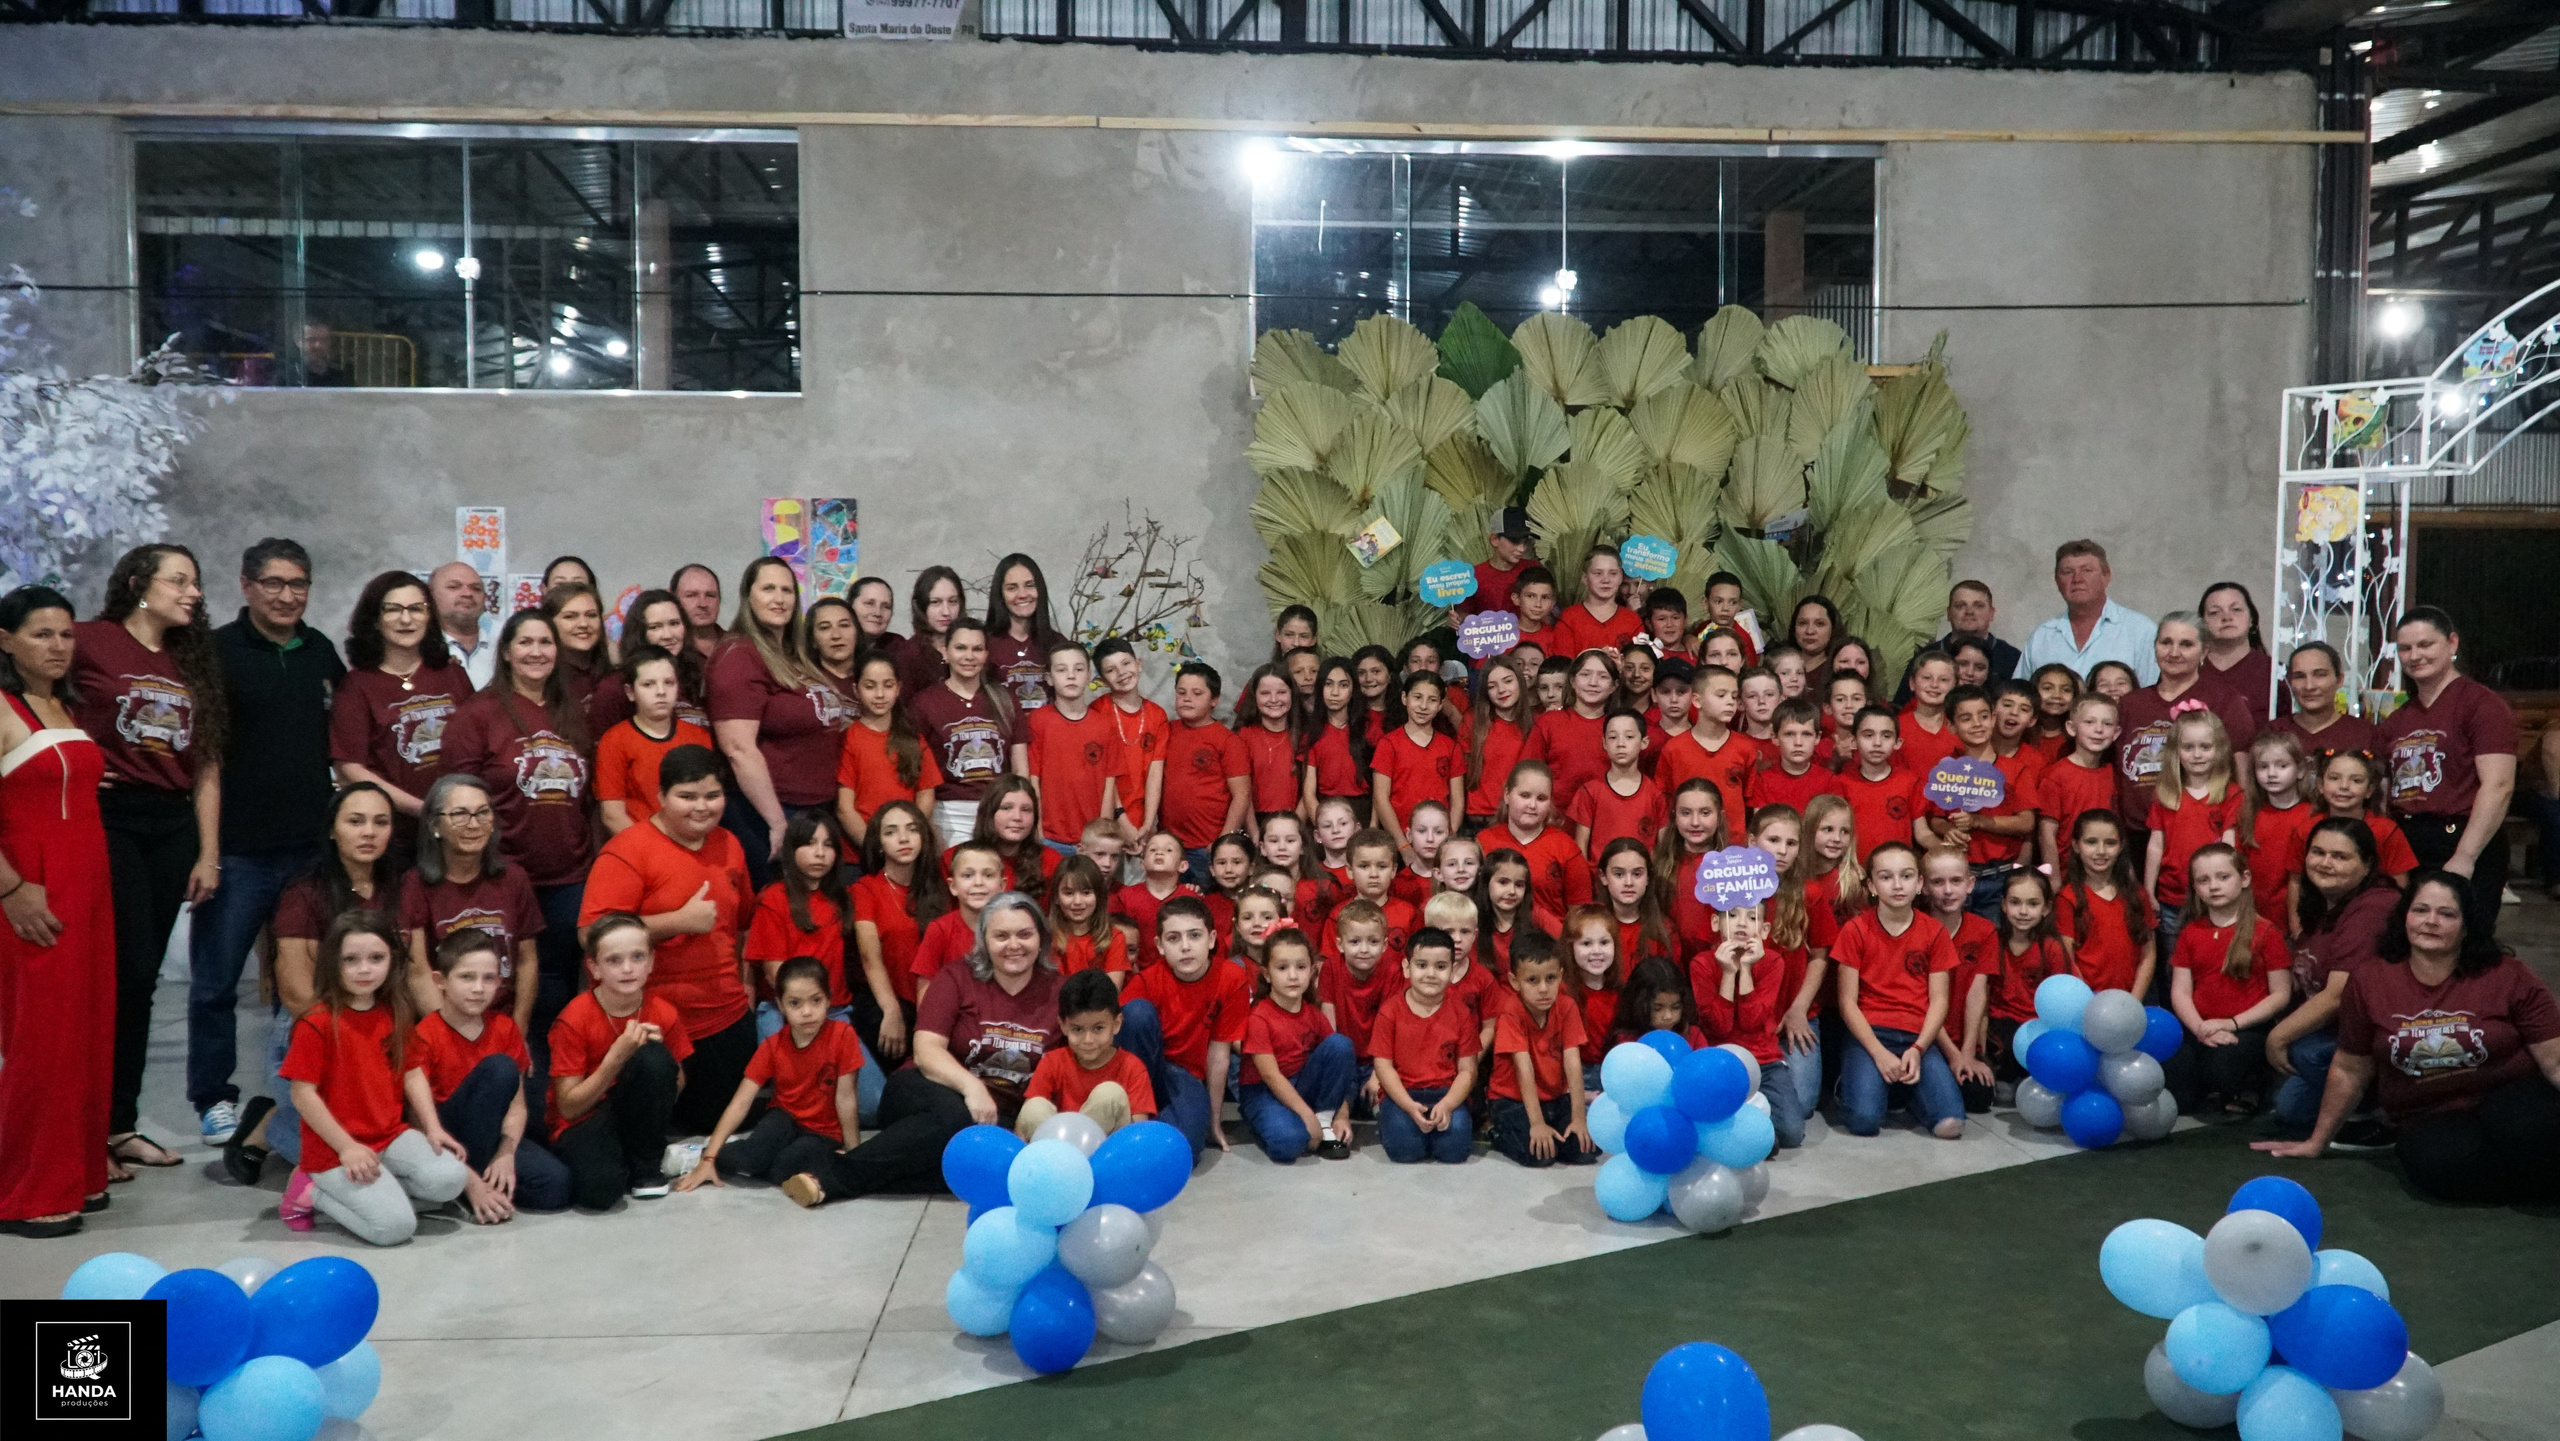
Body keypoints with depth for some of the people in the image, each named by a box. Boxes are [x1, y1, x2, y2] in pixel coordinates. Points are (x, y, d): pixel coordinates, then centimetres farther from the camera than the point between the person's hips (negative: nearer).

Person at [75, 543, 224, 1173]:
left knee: (141, 977, 9)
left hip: (172, 826, 6)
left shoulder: (193, 662, 16)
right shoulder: (92, 641, -3)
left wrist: (208, 854, 9)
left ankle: (121, 1124, 17)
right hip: (109, 818, -6)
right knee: (128, 971, -8)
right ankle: (103, 1125, 5)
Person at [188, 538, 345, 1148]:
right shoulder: (218, 651, -6)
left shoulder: (320, 651, 9)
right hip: (237, 850, -4)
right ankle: (214, 1098, 18)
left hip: (310, 846, 4)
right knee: (216, 982, 5)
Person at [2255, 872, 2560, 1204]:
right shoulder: (2368, 982, 2)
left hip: (2515, 1102, -2)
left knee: (2523, 1125, -39)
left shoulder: (2509, 978, -3)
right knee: (2436, 1163, -34)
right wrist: (2316, 1142, 19)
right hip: (2430, 1120, 3)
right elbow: (2349, 1070, 12)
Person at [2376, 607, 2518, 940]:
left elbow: (2498, 786, -14)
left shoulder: (2481, 704, -4)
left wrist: (2463, 858, -18)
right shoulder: (2397, 720, 19)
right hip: (2404, 848, 7)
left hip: (2463, 847, -7)